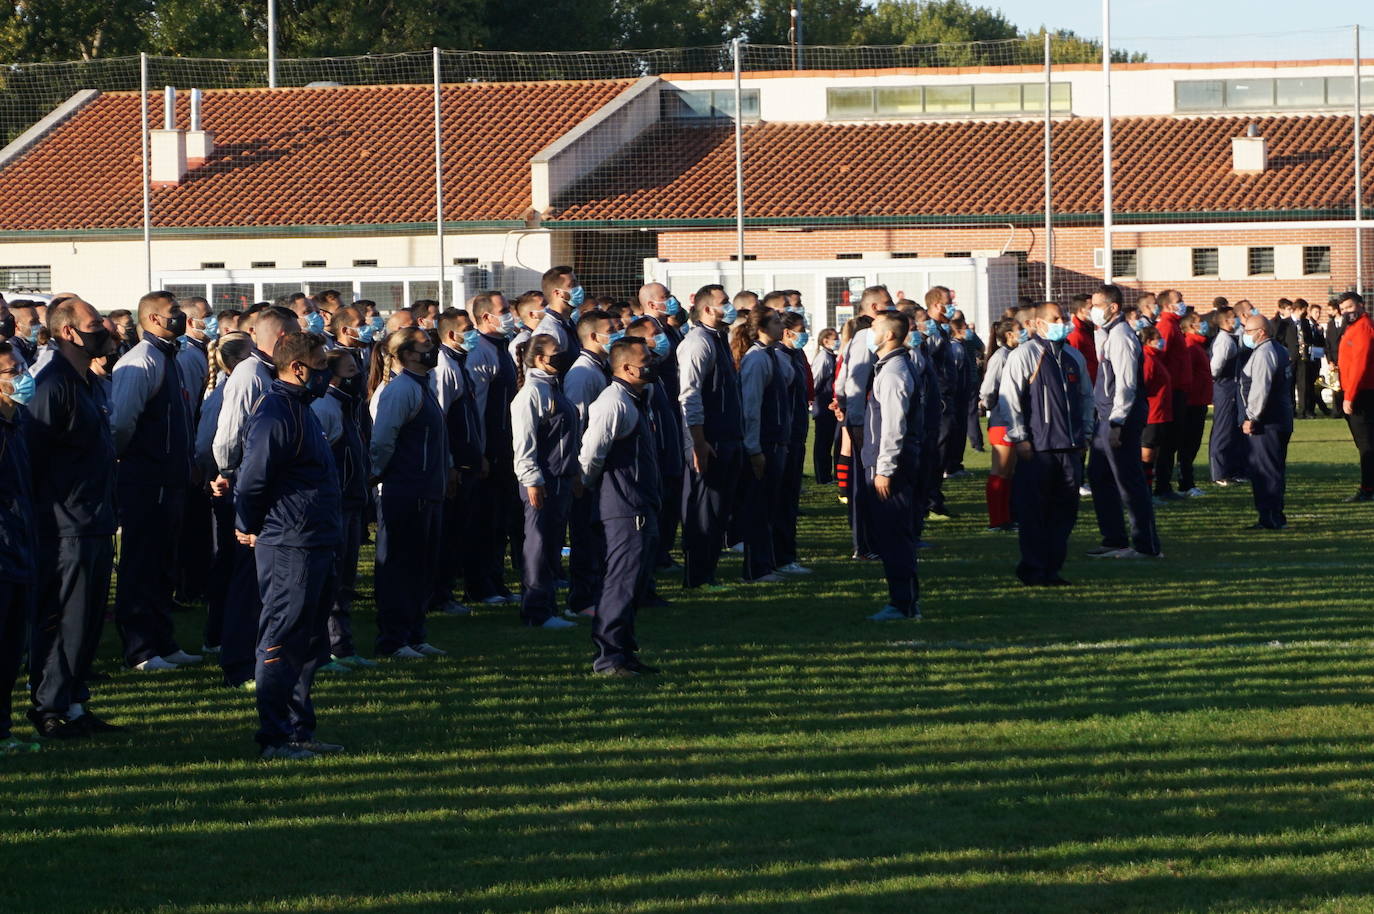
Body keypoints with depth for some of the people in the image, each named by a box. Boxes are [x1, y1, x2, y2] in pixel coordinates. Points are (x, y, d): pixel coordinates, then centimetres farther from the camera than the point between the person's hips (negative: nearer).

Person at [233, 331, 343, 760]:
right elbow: (253, 479, -19)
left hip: (314, 547, 10)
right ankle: (274, 737, -3)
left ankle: (298, 731, 22)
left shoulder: (299, 409, 17)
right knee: (282, 644, -6)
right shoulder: (275, 414, -17)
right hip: (289, 549, -10)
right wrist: (250, 529, -6)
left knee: (308, 645, 15)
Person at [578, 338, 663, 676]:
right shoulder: (614, 402, -17)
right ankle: (608, 657, -9)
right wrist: (589, 483, -1)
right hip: (625, 508, -10)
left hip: (643, 506, 10)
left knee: (635, 582, 14)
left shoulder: (636, 401, 17)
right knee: (623, 581, -10)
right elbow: (591, 454, -18)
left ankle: (624, 653, 20)